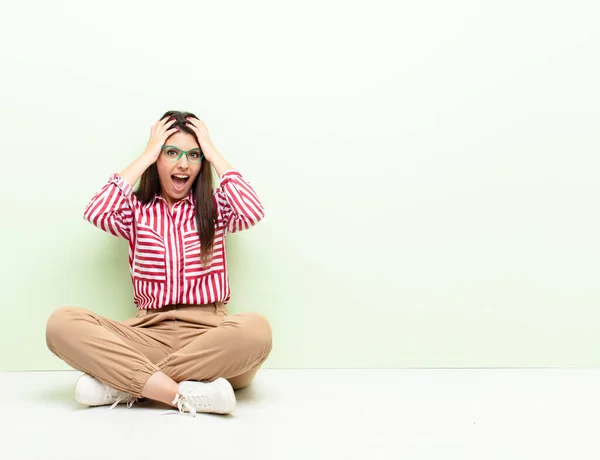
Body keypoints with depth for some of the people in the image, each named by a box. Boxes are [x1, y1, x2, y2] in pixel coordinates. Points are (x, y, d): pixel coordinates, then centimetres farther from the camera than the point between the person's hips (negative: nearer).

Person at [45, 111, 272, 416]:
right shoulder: (136, 208, 12)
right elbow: (95, 213, -10)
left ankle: (124, 384, -25)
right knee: (62, 323, -24)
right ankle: (186, 395, -31)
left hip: (208, 334, 0)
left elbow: (253, 213, -11)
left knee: (256, 329, -36)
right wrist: (146, 157, -2)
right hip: (150, 332, 1)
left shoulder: (215, 205, 11)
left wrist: (213, 154, -1)